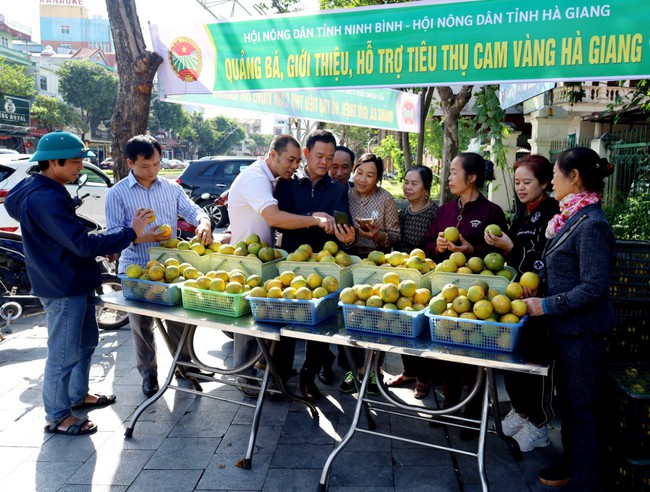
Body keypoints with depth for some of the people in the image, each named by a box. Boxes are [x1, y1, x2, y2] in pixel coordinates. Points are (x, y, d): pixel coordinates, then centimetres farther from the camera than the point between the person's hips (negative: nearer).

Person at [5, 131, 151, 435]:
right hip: (62, 289, -11)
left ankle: (78, 395, 40)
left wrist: (100, 247, 11)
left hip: (75, 283, 11)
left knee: (86, 342, 23)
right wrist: (130, 233, -25)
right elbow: (82, 244, -30)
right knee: (63, 355, 3)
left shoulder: (50, 192, 9)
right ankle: (57, 417, 20)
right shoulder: (44, 199, -25)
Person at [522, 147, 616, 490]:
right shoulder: (573, 218, 9)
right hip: (567, 327, 9)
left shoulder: (591, 224, -20)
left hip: (582, 330, -9)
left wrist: (547, 305, -20)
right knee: (567, 400, 20)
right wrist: (539, 292, 7)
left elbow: (594, 287, -23)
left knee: (580, 406, 4)